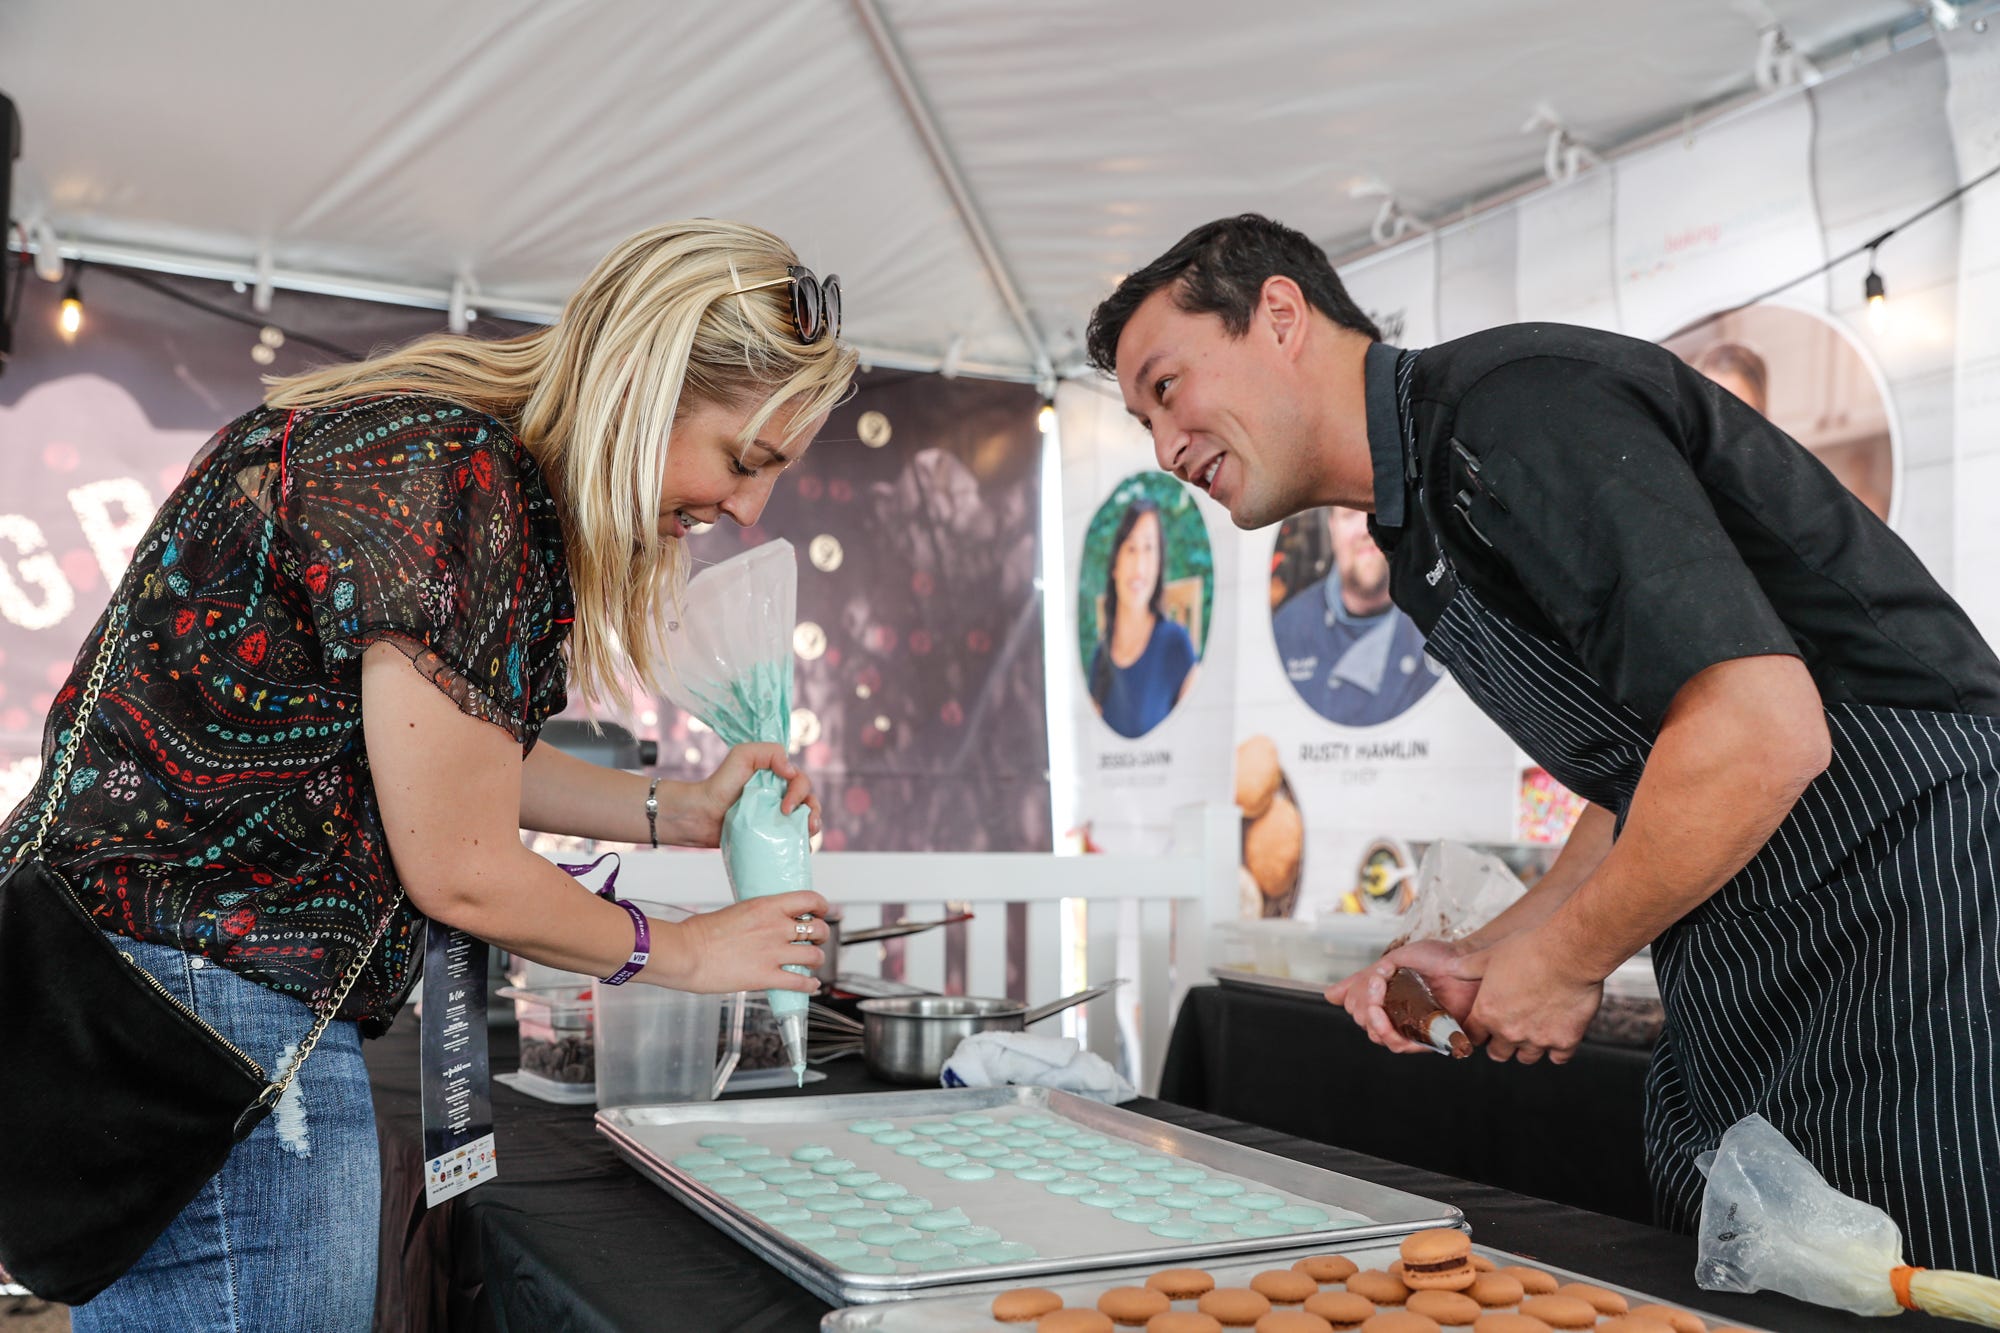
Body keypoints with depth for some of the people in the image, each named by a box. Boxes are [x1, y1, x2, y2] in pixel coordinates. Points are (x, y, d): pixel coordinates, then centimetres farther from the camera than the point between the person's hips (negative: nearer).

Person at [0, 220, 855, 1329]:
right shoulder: (452, 484, -22)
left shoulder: (463, 441, 9)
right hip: (205, 999, -10)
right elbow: (460, 873, -17)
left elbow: (450, 754, 18)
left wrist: (673, 812, 12)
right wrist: (682, 954, -1)